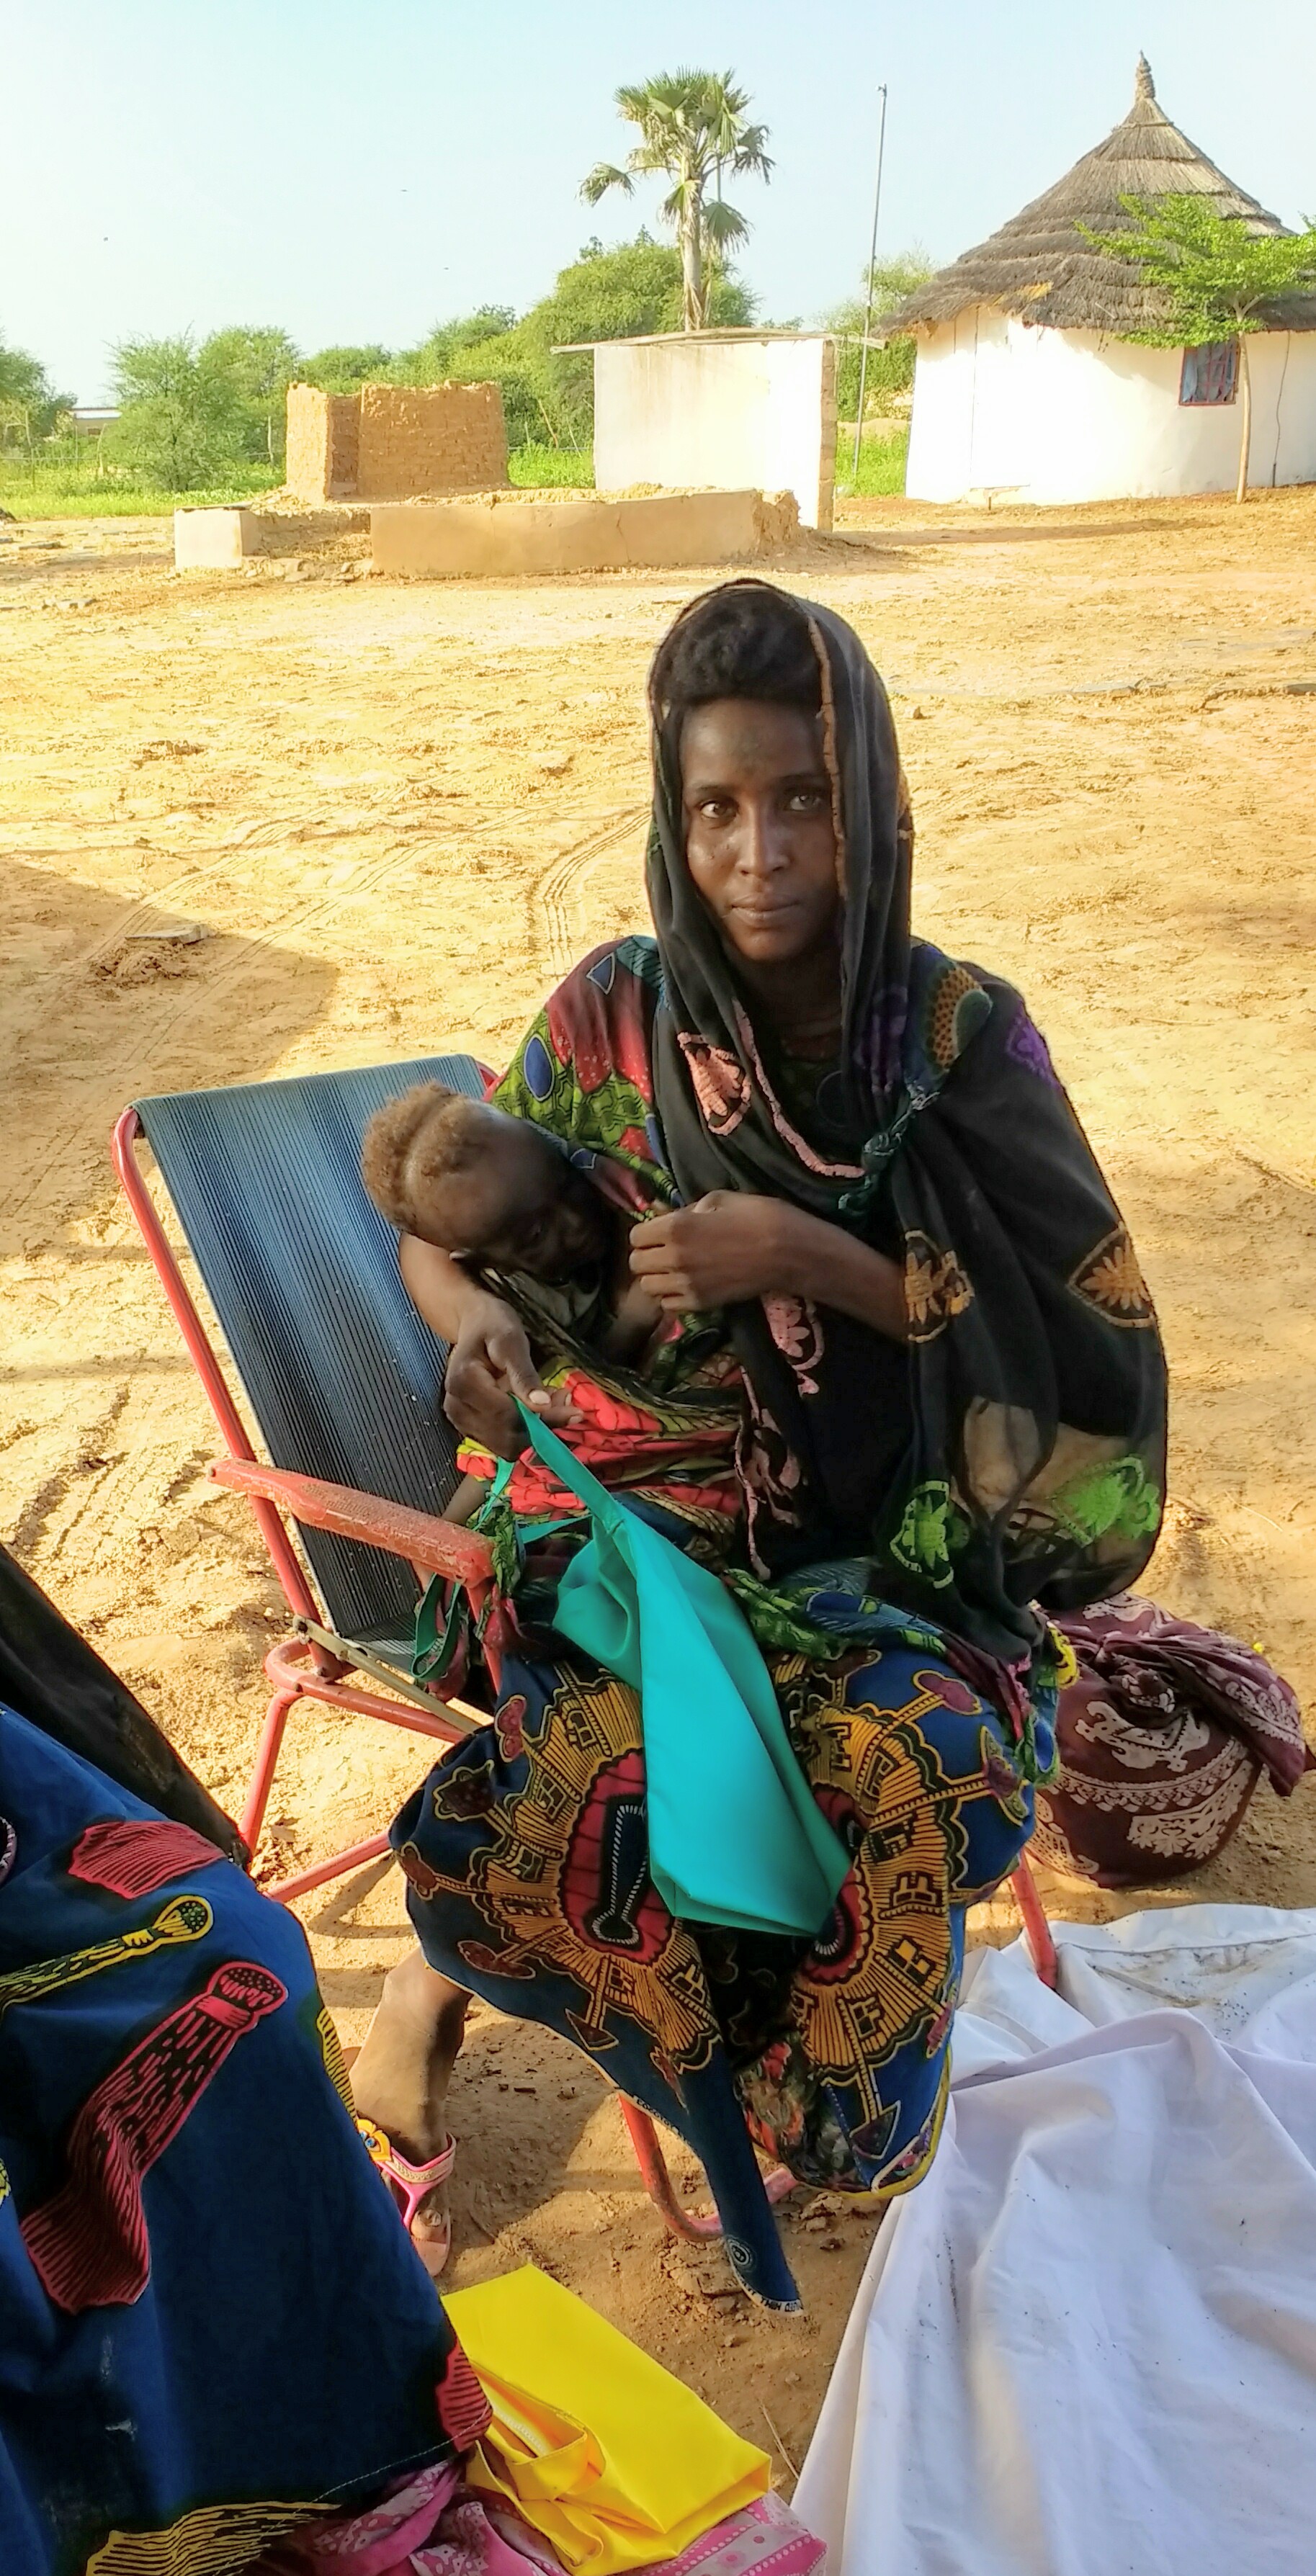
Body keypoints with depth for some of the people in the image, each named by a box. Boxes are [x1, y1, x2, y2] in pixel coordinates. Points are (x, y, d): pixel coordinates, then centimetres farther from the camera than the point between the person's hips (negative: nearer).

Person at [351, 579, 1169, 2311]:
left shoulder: (962, 1036, -7)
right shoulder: (616, 1016, -5)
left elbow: (1062, 1326, -8)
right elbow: (440, 1223, 5)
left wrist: (805, 1255, -22)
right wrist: (472, 1311, -19)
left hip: (897, 1529, 1)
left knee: (915, 1757, -30)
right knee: (625, 1760, -29)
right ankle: (441, 1975, 3)